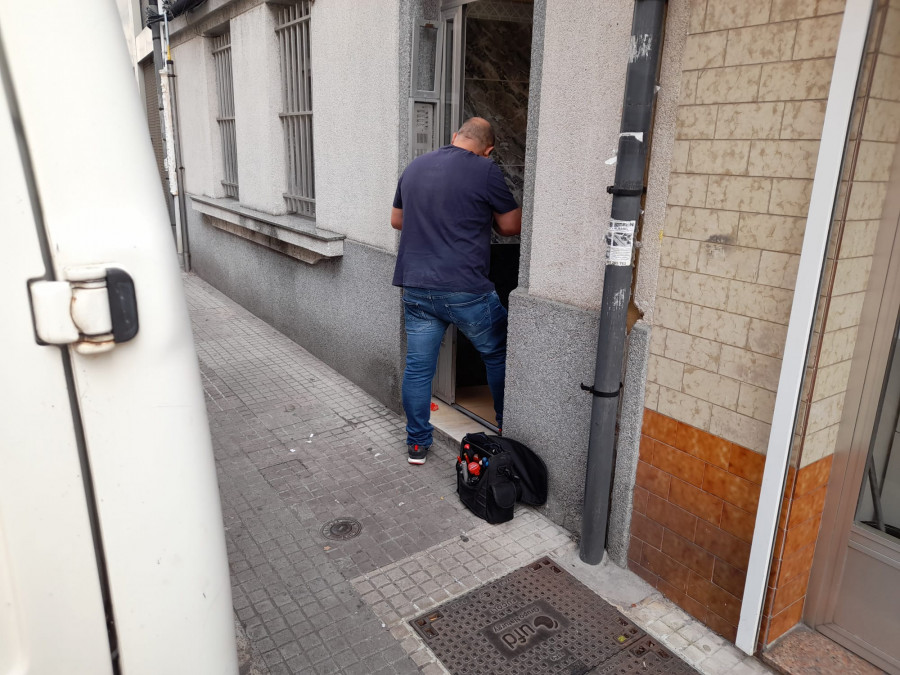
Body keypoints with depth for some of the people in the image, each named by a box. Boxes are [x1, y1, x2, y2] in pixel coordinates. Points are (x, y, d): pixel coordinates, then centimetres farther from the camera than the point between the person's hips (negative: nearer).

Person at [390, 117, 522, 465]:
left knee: (417, 367, 11)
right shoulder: (485, 170, -7)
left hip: (416, 288, 5)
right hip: (466, 291, -5)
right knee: (499, 356, 16)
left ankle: (417, 443, 21)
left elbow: (396, 220, 22)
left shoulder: (414, 167, 11)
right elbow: (512, 226, 0)